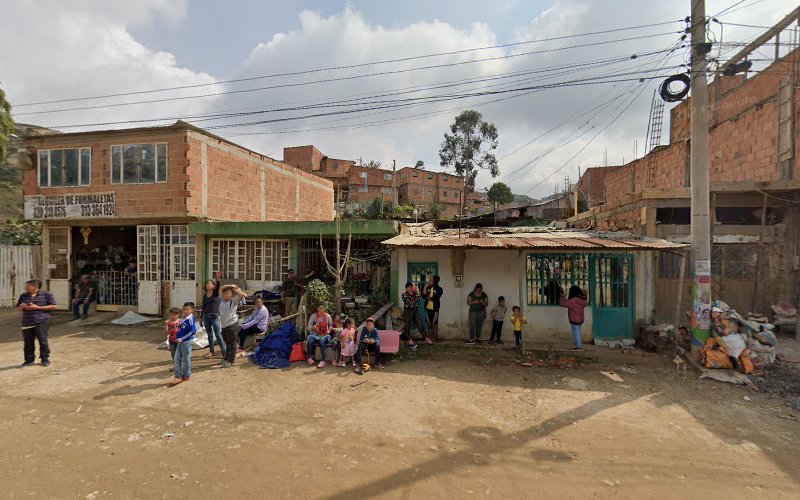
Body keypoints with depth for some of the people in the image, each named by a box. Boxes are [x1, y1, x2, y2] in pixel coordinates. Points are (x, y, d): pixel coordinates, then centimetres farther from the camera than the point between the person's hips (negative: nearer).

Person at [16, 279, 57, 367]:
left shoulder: (46, 294, -1)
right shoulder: (23, 296, 14)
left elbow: (53, 306, -5)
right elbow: (18, 309, 22)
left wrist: (37, 307, -12)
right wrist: (21, 306, -3)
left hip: (41, 322, -5)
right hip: (27, 322, 5)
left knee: (43, 341, -2)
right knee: (28, 342, 7)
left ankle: (45, 358, 9)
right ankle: (29, 359, 18)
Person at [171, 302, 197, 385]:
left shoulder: (190, 319, -18)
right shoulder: (182, 317, 6)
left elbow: (193, 331, -21)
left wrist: (181, 339, -18)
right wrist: (178, 338, 10)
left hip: (187, 342, -8)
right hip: (180, 341, 8)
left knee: (186, 359, 5)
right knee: (176, 358, 9)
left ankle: (186, 376, 20)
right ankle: (178, 376, 17)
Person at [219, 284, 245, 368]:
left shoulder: (234, 301, -9)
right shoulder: (222, 299, 9)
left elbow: (242, 294, -23)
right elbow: (221, 289, 17)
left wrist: (235, 289, -7)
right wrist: (229, 286, 8)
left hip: (232, 325, -7)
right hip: (223, 325, 7)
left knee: (232, 344, 2)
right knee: (227, 343, 21)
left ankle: (231, 361, 12)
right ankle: (226, 359, 35)